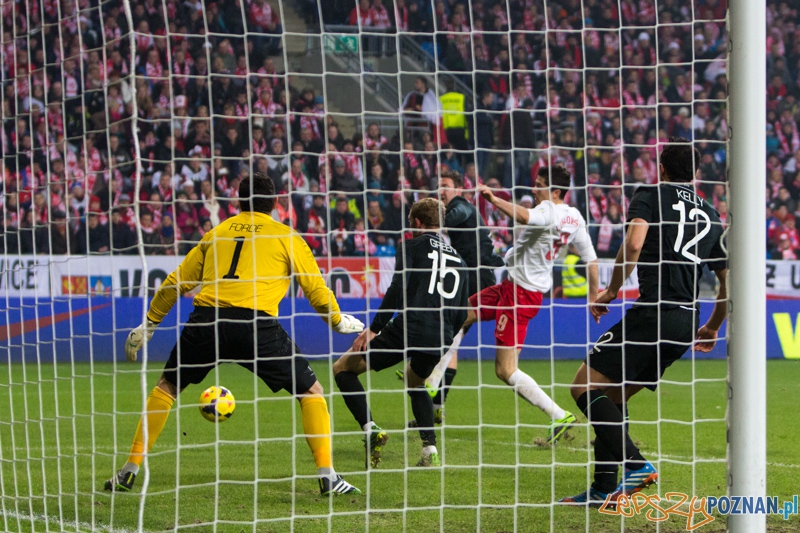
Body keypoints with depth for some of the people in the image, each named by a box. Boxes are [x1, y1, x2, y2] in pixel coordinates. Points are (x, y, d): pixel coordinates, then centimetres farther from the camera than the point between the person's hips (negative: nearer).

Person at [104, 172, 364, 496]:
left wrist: (149, 323, 36)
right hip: (256, 322, -3)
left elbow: (177, 281, 27)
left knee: (167, 387, 23)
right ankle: (327, 477, 2)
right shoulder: (286, 237, 16)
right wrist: (337, 322, 36)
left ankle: (130, 471, 19)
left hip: (205, 319, 3)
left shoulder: (217, 233, 25)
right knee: (310, 393, 12)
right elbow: (316, 288, 18)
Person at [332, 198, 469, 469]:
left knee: (343, 368, 8)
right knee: (415, 384, 35)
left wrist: (374, 328, -9)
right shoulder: (458, 259, 21)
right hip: (439, 340, 6)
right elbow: (461, 314, 20)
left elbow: (398, 289, -10)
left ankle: (370, 429, -11)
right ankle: (430, 452, 18)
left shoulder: (412, 246, 4)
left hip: (407, 330, -6)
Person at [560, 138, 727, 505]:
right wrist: (711, 329, 33)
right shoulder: (710, 216, 21)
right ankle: (605, 489, 11)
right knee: (612, 396, 17)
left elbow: (633, 244, -14)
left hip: (654, 313, -7)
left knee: (585, 386, -6)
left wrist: (612, 291, -1)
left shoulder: (651, 195, 5)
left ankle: (636, 464, -20)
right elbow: (729, 280, 21)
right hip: (686, 321, 7)